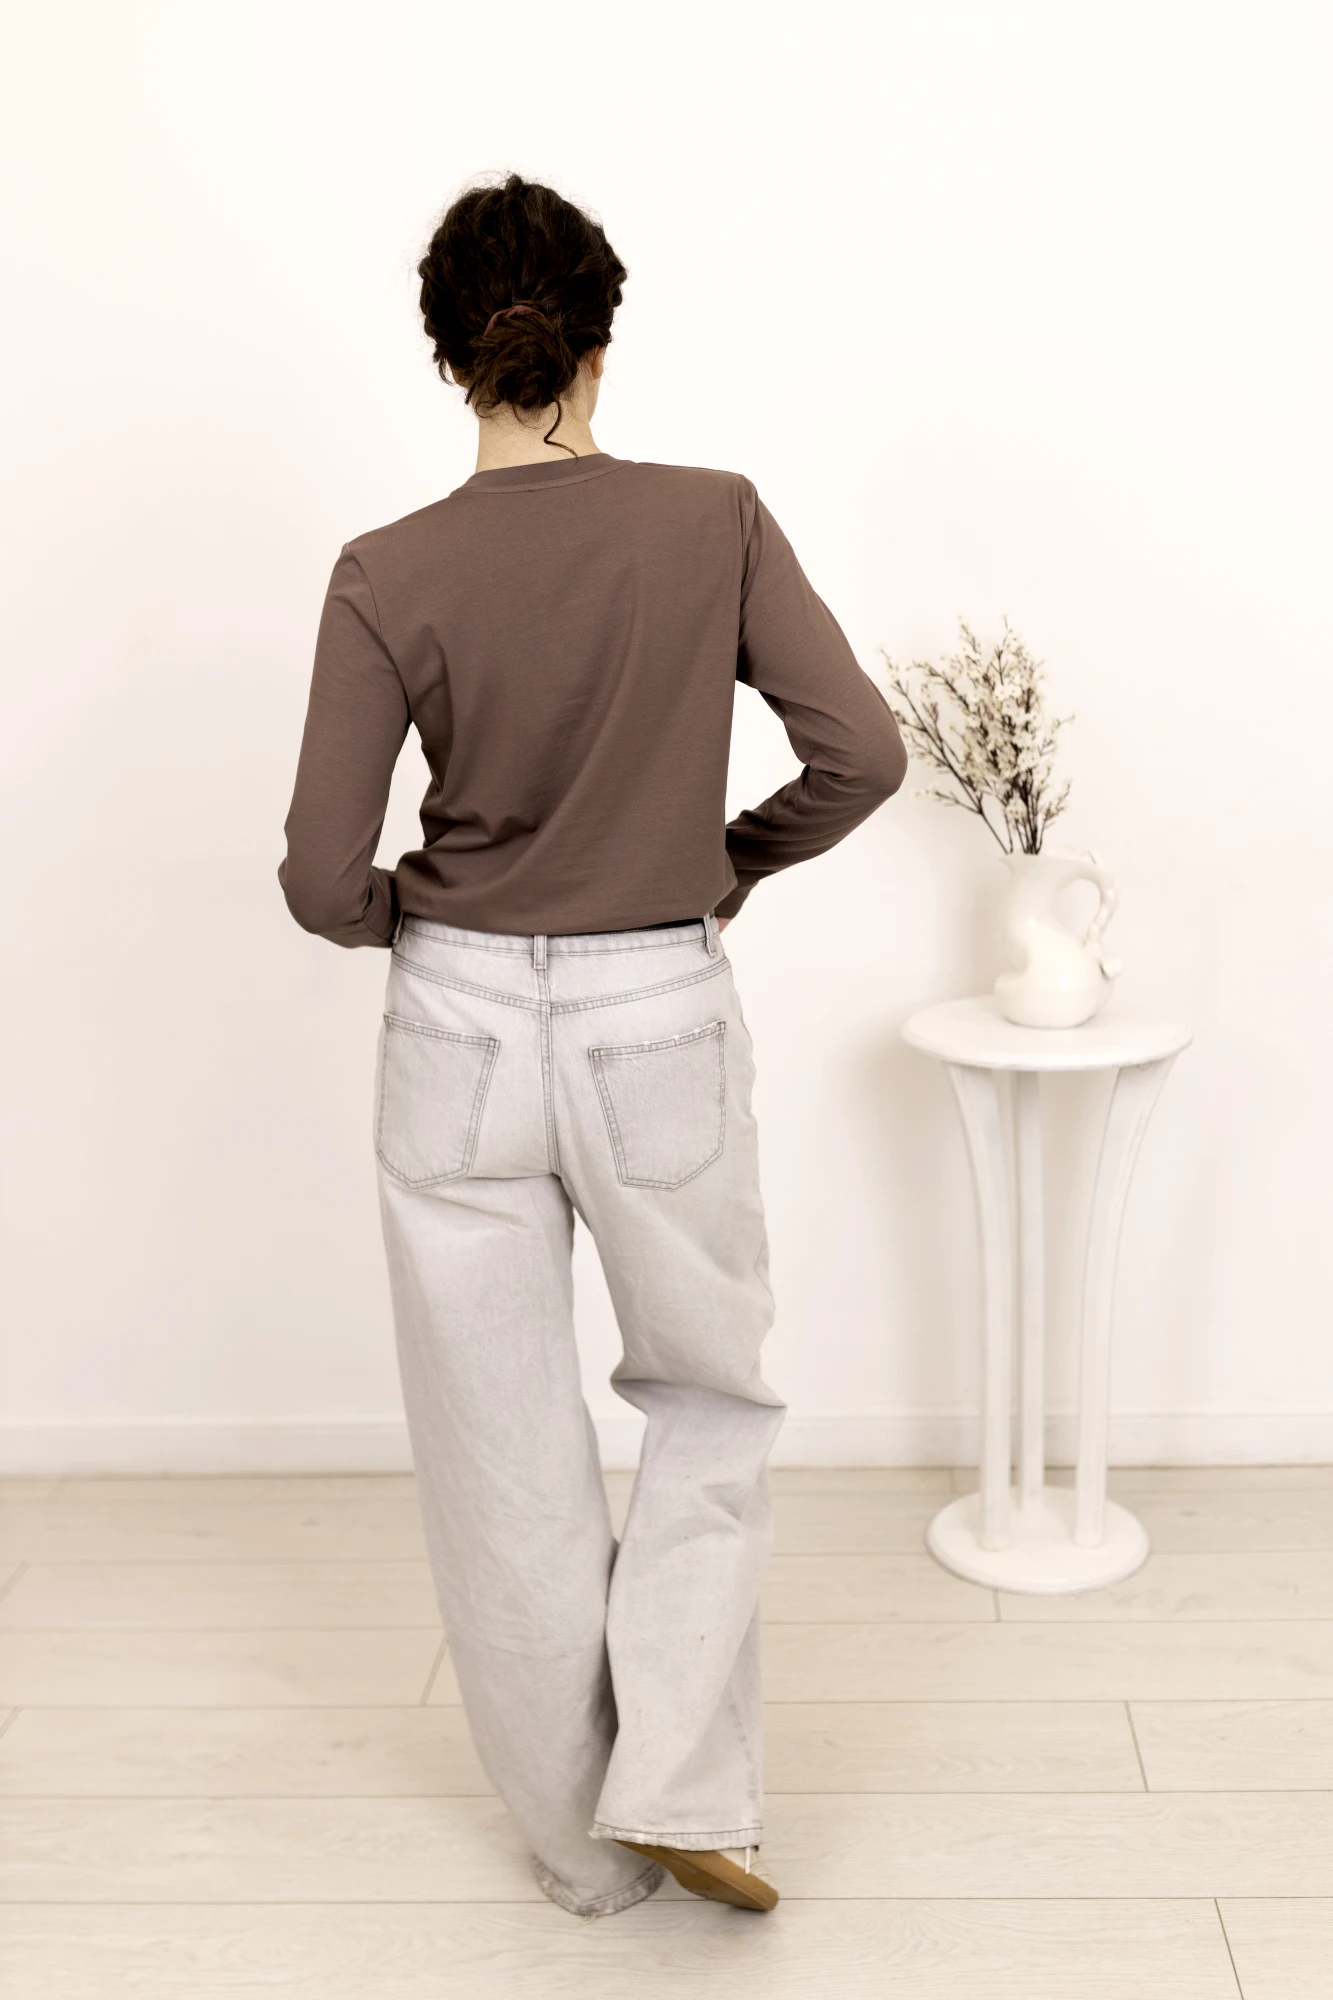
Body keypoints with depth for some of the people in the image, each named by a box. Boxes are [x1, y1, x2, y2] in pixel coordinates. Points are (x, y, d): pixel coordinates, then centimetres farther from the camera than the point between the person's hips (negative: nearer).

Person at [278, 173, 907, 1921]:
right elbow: (863, 753, -10)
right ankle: (680, 1789, 14)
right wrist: (736, 859, 8)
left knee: (506, 1460, 15)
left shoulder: (389, 577, -10)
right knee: (712, 1398, 24)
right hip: (662, 1025, 0)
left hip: (463, 1034, 0)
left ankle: (583, 1840, 30)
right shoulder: (715, 524, -9)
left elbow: (325, 880, -12)